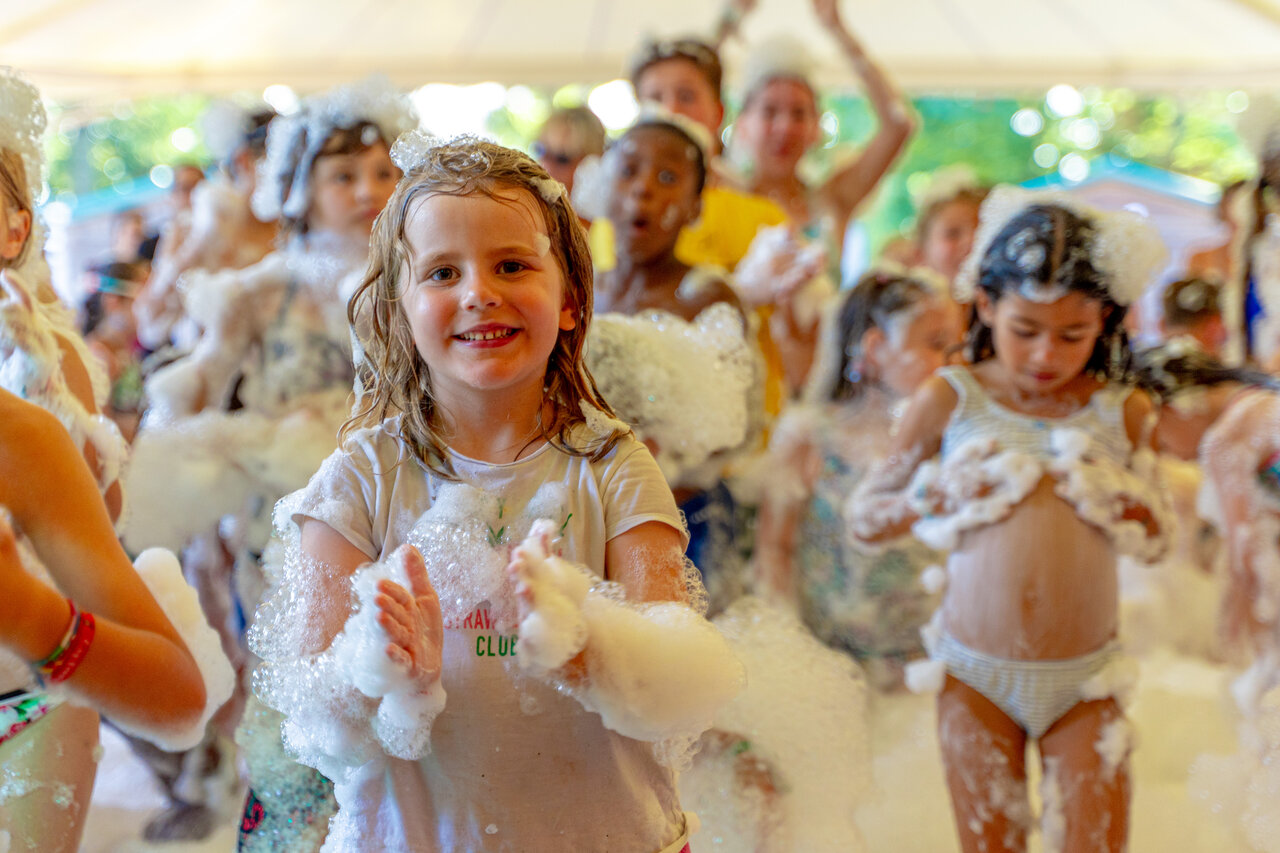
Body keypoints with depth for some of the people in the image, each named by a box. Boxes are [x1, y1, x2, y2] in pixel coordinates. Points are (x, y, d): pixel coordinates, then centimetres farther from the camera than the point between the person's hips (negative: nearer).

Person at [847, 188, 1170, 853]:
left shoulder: (1122, 411, 2)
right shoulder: (950, 398, -3)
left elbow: (1155, 543, 12)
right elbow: (864, 517, 1)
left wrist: (1117, 503, -9)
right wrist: (945, 495, -15)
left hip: (1083, 680, 1)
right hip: (977, 674, -1)